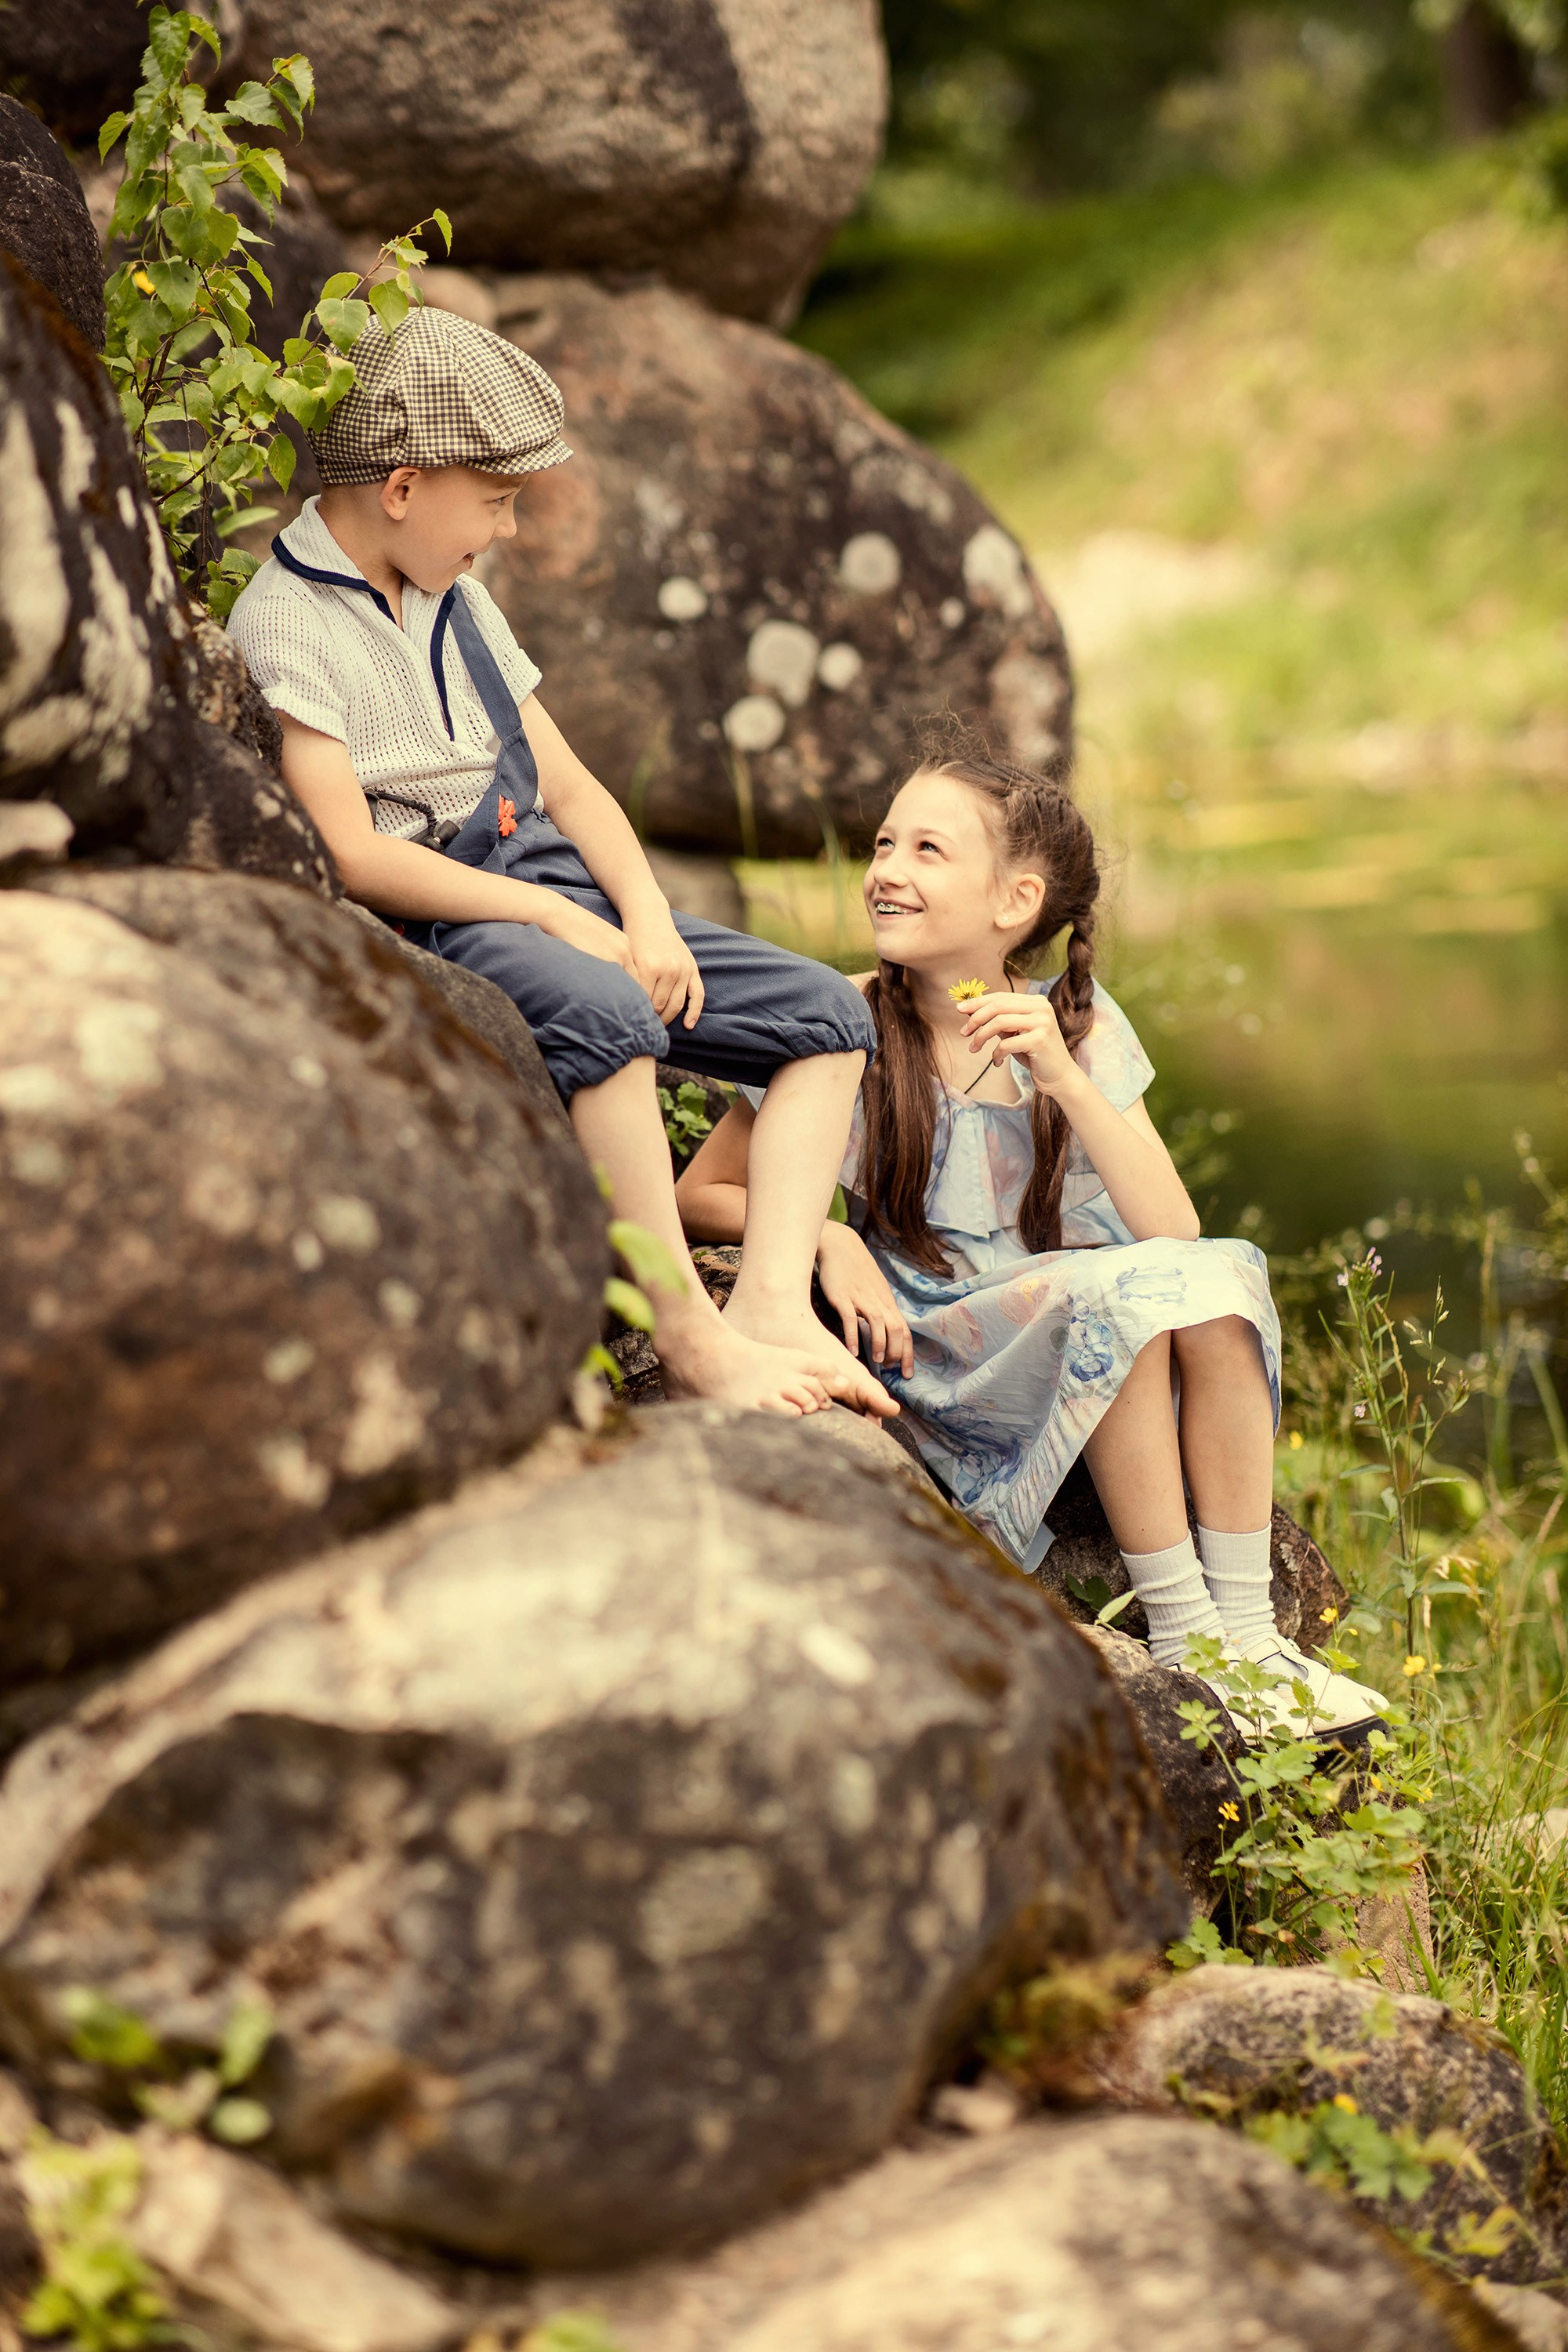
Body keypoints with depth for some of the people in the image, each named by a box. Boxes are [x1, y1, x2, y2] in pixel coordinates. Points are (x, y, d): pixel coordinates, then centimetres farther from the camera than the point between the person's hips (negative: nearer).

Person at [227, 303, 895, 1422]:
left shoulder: (459, 603, 20)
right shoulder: (280, 627, -7)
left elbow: (566, 784, 18)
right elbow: (353, 855, -16)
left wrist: (647, 919, -1)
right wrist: (557, 918, -18)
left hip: (557, 897, 9)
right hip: (426, 929, -9)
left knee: (827, 1015, -3)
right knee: (597, 1011, -40)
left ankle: (772, 1302, -21)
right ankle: (692, 1340, -36)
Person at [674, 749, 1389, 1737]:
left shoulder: (1080, 1025, 0)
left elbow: (1175, 1234, -9)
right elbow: (702, 1197, 2)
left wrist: (1064, 1081, -20)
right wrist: (828, 1239, -16)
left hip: (1095, 1356, 3)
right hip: (942, 1355, -3)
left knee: (1216, 1282, -28)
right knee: (1120, 1295, -31)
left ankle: (1246, 1626, -22)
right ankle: (1180, 1640, -25)